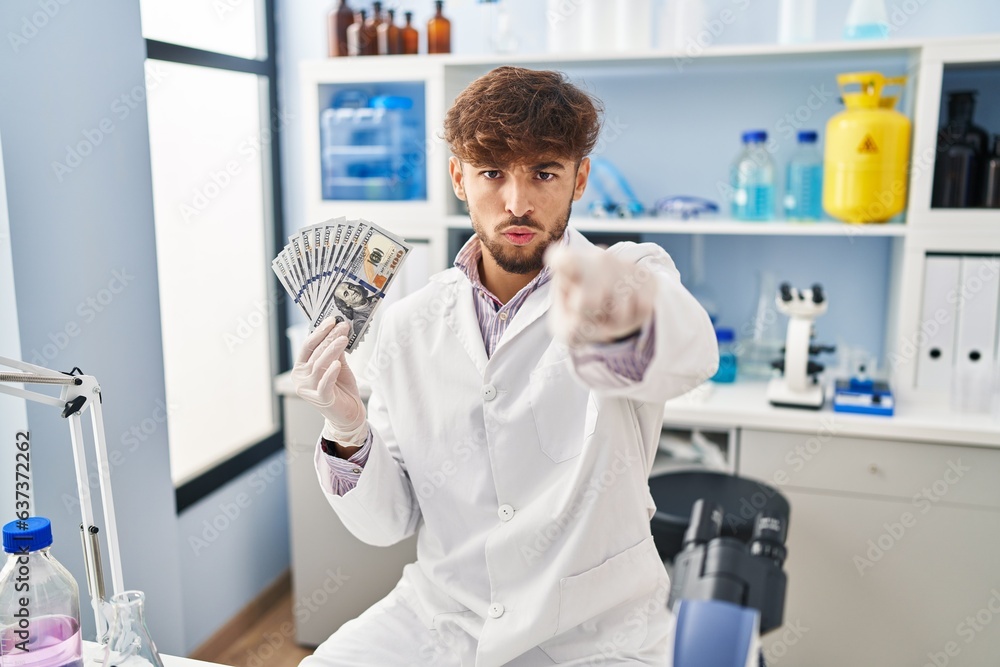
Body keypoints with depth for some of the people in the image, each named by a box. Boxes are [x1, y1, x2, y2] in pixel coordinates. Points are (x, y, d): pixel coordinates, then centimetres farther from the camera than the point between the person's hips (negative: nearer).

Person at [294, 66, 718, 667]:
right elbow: (387, 524, 0)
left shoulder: (632, 275, -11)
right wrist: (348, 431, -19)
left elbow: (687, 357, -37)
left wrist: (620, 315, -59)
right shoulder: (410, 325, -2)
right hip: (435, 615, 1)